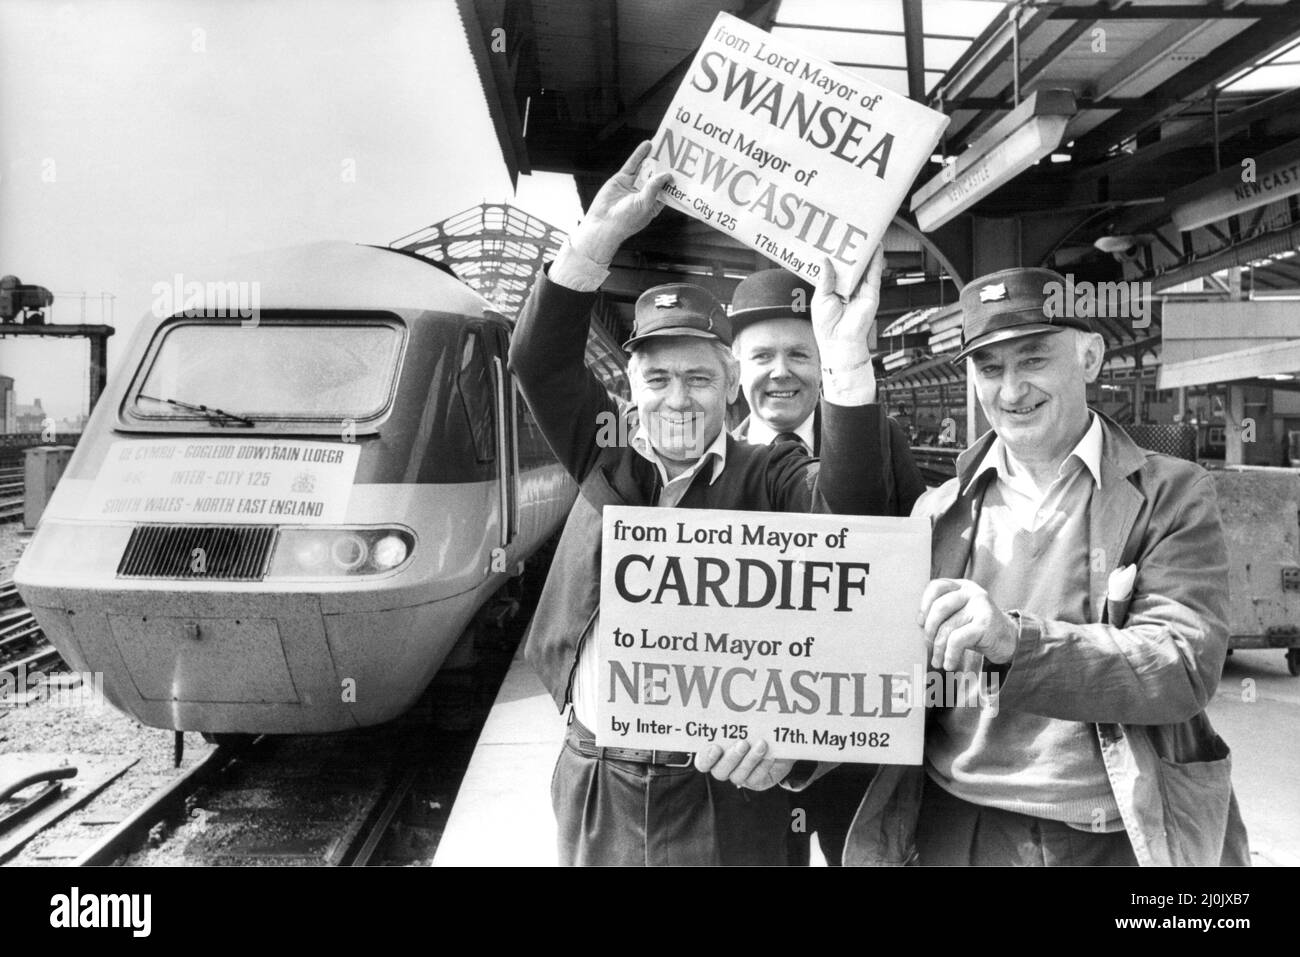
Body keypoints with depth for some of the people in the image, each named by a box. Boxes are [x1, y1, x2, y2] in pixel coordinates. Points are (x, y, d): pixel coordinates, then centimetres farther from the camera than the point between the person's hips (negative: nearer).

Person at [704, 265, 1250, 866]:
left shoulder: (1171, 495, -4)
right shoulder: (936, 512, 3)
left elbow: (1185, 666, -16)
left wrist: (1015, 641, -32)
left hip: (1118, 839, -2)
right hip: (956, 832, 2)